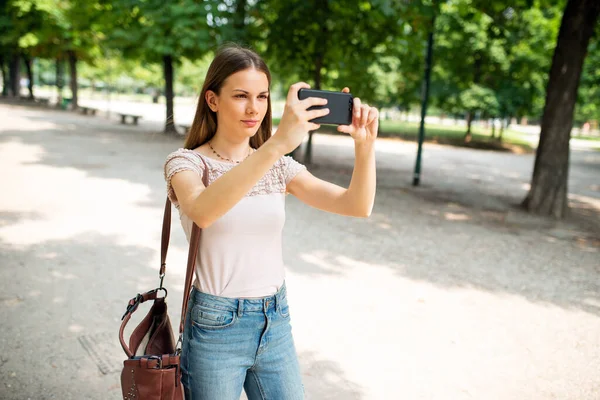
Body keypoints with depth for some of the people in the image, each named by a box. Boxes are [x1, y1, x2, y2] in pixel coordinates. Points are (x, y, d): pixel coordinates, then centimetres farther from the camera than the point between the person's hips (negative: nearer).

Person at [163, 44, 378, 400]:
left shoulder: (279, 166, 3)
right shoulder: (186, 163, -10)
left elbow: (357, 206, -9)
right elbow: (202, 211, -35)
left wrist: (365, 145, -27)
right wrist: (278, 143, -45)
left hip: (276, 322, 4)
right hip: (216, 328, -4)